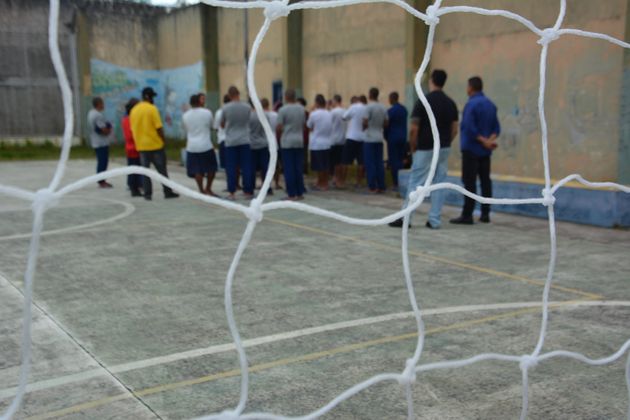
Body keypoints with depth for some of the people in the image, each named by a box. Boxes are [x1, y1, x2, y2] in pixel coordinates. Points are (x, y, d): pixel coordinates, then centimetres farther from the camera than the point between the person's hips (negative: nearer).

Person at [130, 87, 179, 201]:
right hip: (155, 144, -4)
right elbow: (159, 128, -14)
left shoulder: (134, 110, 6)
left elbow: (133, 129, 9)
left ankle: (148, 194, 6)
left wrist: (138, 141, 17)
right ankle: (168, 192, 11)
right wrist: (163, 140, -3)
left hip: (141, 145, 5)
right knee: (162, 169, 5)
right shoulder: (152, 109, -11)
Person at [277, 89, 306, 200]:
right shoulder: (302, 109, 6)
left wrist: (279, 136, 8)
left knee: (289, 169, -1)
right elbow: (304, 125, 10)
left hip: (287, 142, -4)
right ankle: (300, 193, 13)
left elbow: (279, 128, -9)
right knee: (299, 168, 10)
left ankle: (292, 194, -2)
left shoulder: (283, 109, -9)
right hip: (299, 141, 5)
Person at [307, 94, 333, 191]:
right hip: (327, 143, 5)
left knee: (318, 166, 2)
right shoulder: (329, 114, 2)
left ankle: (321, 184, 6)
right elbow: (330, 127, 11)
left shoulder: (314, 114, -13)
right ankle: (325, 183, 17)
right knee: (325, 165, 11)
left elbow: (309, 127, 1)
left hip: (316, 144, -5)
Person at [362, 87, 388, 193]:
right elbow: (386, 124, 9)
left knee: (370, 163, -1)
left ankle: (372, 187, -1)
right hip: (379, 139, 6)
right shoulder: (383, 108, 7)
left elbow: (365, 123, -16)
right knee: (379, 163, 9)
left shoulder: (369, 107, -12)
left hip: (369, 139, -5)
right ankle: (381, 186, 9)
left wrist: (364, 128, 4)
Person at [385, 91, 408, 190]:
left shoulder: (390, 110, -12)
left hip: (393, 137, -6)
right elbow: (405, 124, 11)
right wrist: (404, 135, 15)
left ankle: (396, 184, -6)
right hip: (403, 137, 6)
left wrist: (386, 137, 6)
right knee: (400, 160, 11)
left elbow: (387, 125, -7)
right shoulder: (404, 109, 8)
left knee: (394, 161, -3)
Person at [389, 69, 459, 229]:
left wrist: (413, 147, 1)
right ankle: (434, 220, 8)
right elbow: (454, 130, 6)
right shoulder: (450, 103, 4)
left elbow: (414, 129, -13)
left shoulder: (423, 101, -11)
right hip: (444, 149, 5)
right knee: (439, 184, 7)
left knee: (415, 183, 1)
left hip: (425, 149, -4)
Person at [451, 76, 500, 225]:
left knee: (469, 182, -6)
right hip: (485, 151, 8)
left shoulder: (471, 104, -14)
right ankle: (485, 214, 11)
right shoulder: (490, 104, 12)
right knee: (485, 180, 9)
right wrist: (490, 140, -8)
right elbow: (496, 127, 7)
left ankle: (467, 215, -5)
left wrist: (484, 141, -11)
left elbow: (469, 127, -20)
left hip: (471, 148, -8)